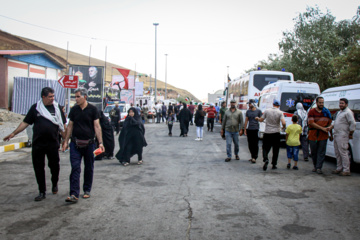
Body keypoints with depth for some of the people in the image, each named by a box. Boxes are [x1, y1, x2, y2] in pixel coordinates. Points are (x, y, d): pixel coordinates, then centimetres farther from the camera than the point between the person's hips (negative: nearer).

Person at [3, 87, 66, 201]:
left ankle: (55, 184, 34)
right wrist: (13, 133, 2)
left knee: (54, 166, 4)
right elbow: (25, 122, 8)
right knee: (38, 168, 4)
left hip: (53, 143, -1)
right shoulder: (35, 108, 5)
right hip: (37, 144, 1)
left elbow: (62, 126, 8)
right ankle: (42, 192, 15)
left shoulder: (57, 108, 5)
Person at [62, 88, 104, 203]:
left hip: (89, 143, -1)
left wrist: (100, 142, -10)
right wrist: (66, 141, 8)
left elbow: (97, 126, -4)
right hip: (75, 143, 2)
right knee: (75, 168, -7)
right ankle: (74, 194, -9)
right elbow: (70, 126, 12)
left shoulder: (92, 109, -2)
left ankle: (87, 190, 24)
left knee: (89, 168, 9)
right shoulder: (74, 110, 6)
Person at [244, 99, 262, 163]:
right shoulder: (248, 111, 11)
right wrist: (245, 129, 9)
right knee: (250, 144, 8)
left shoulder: (258, 111, 0)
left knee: (255, 144, -5)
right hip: (249, 129, 4)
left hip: (255, 129, -4)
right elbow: (246, 120, 13)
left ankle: (254, 158, -3)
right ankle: (253, 157, 20)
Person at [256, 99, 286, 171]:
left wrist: (257, 118, 29)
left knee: (265, 148, 9)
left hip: (267, 133, 1)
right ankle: (274, 164, 15)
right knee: (275, 150, 11)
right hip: (276, 133, 0)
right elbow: (284, 123, -17)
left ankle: (266, 159, -17)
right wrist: (284, 127, 5)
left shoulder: (267, 111, -3)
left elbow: (261, 120, 7)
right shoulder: (280, 112, -7)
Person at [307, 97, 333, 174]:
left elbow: (329, 124, 16)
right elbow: (311, 123, -10)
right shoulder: (312, 112, 2)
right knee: (314, 152, 7)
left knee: (321, 152, -3)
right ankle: (315, 166, 22)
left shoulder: (326, 112, 11)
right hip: (313, 135, -1)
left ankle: (319, 167, 0)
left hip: (323, 136, 1)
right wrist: (322, 128, -14)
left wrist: (331, 135, 13)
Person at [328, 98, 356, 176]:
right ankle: (339, 168, 21)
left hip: (342, 136, -10)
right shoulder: (339, 112, 19)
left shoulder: (348, 112, -11)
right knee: (337, 153, 13)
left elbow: (353, 124, -16)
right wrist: (331, 126, 9)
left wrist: (350, 134, -12)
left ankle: (346, 170, -6)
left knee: (343, 152, -10)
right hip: (336, 135, 10)